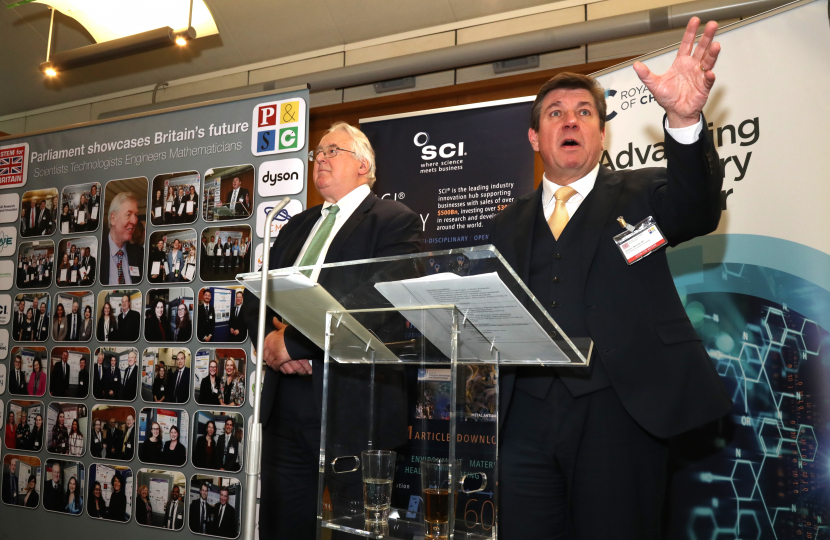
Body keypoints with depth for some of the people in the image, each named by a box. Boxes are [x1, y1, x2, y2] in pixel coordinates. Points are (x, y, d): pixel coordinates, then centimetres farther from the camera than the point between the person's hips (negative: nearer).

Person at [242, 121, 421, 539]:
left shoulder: (395, 220, -3)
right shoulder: (296, 227, 20)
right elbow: (254, 298, 18)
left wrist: (293, 341, -15)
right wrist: (269, 339, -5)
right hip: (285, 405, 7)